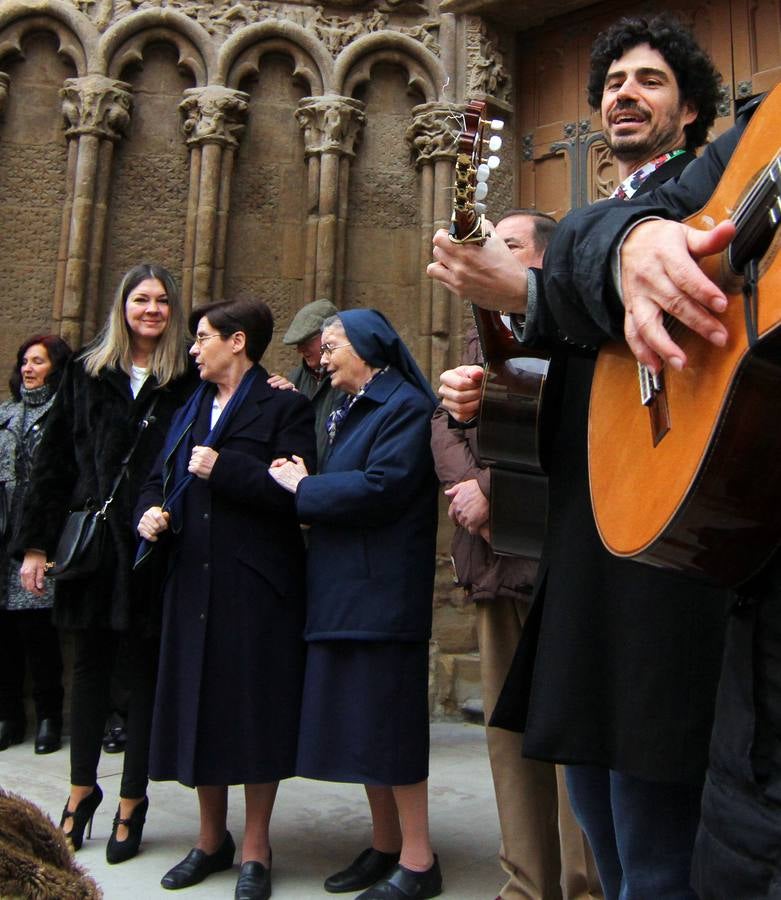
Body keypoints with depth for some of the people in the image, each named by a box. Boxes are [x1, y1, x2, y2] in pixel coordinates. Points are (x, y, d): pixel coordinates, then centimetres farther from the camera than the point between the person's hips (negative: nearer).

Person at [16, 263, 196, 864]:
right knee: (91, 664, 13)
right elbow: (54, 461, 6)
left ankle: (132, 802, 23)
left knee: (148, 670, 8)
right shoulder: (87, 374, 7)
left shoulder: (190, 381, 0)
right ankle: (82, 789, 31)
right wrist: (36, 543, 3)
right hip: (93, 539, 2)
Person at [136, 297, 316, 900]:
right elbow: (159, 480, 22)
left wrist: (224, 470, -16)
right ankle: (212, 838, 27)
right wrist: (150, 512, 1)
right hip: (193, 579, 7)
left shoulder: (285, 407, -3)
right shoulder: (192, 410, 19)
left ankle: (256, 848, 17)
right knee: (198, 704, 10)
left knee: (253, 706, 1)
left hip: (257, 583, -6)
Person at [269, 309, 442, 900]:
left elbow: (382, 487, -20)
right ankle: (385, 847, 23)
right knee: (360, 719, 11)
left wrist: (303, 487, -10)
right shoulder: (352, 411, 20)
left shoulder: (404, 406, -9)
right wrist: (307, 487, 2)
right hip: (344, 590, 9)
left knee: (387, 717, -4)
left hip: (381, 589, -9)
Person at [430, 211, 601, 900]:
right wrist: (469, 492, -6)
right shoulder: (483, 335, 23)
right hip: (494, 553, 8)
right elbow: (445, 422, 12)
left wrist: (491, 488, -12)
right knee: (508, 727, 12)